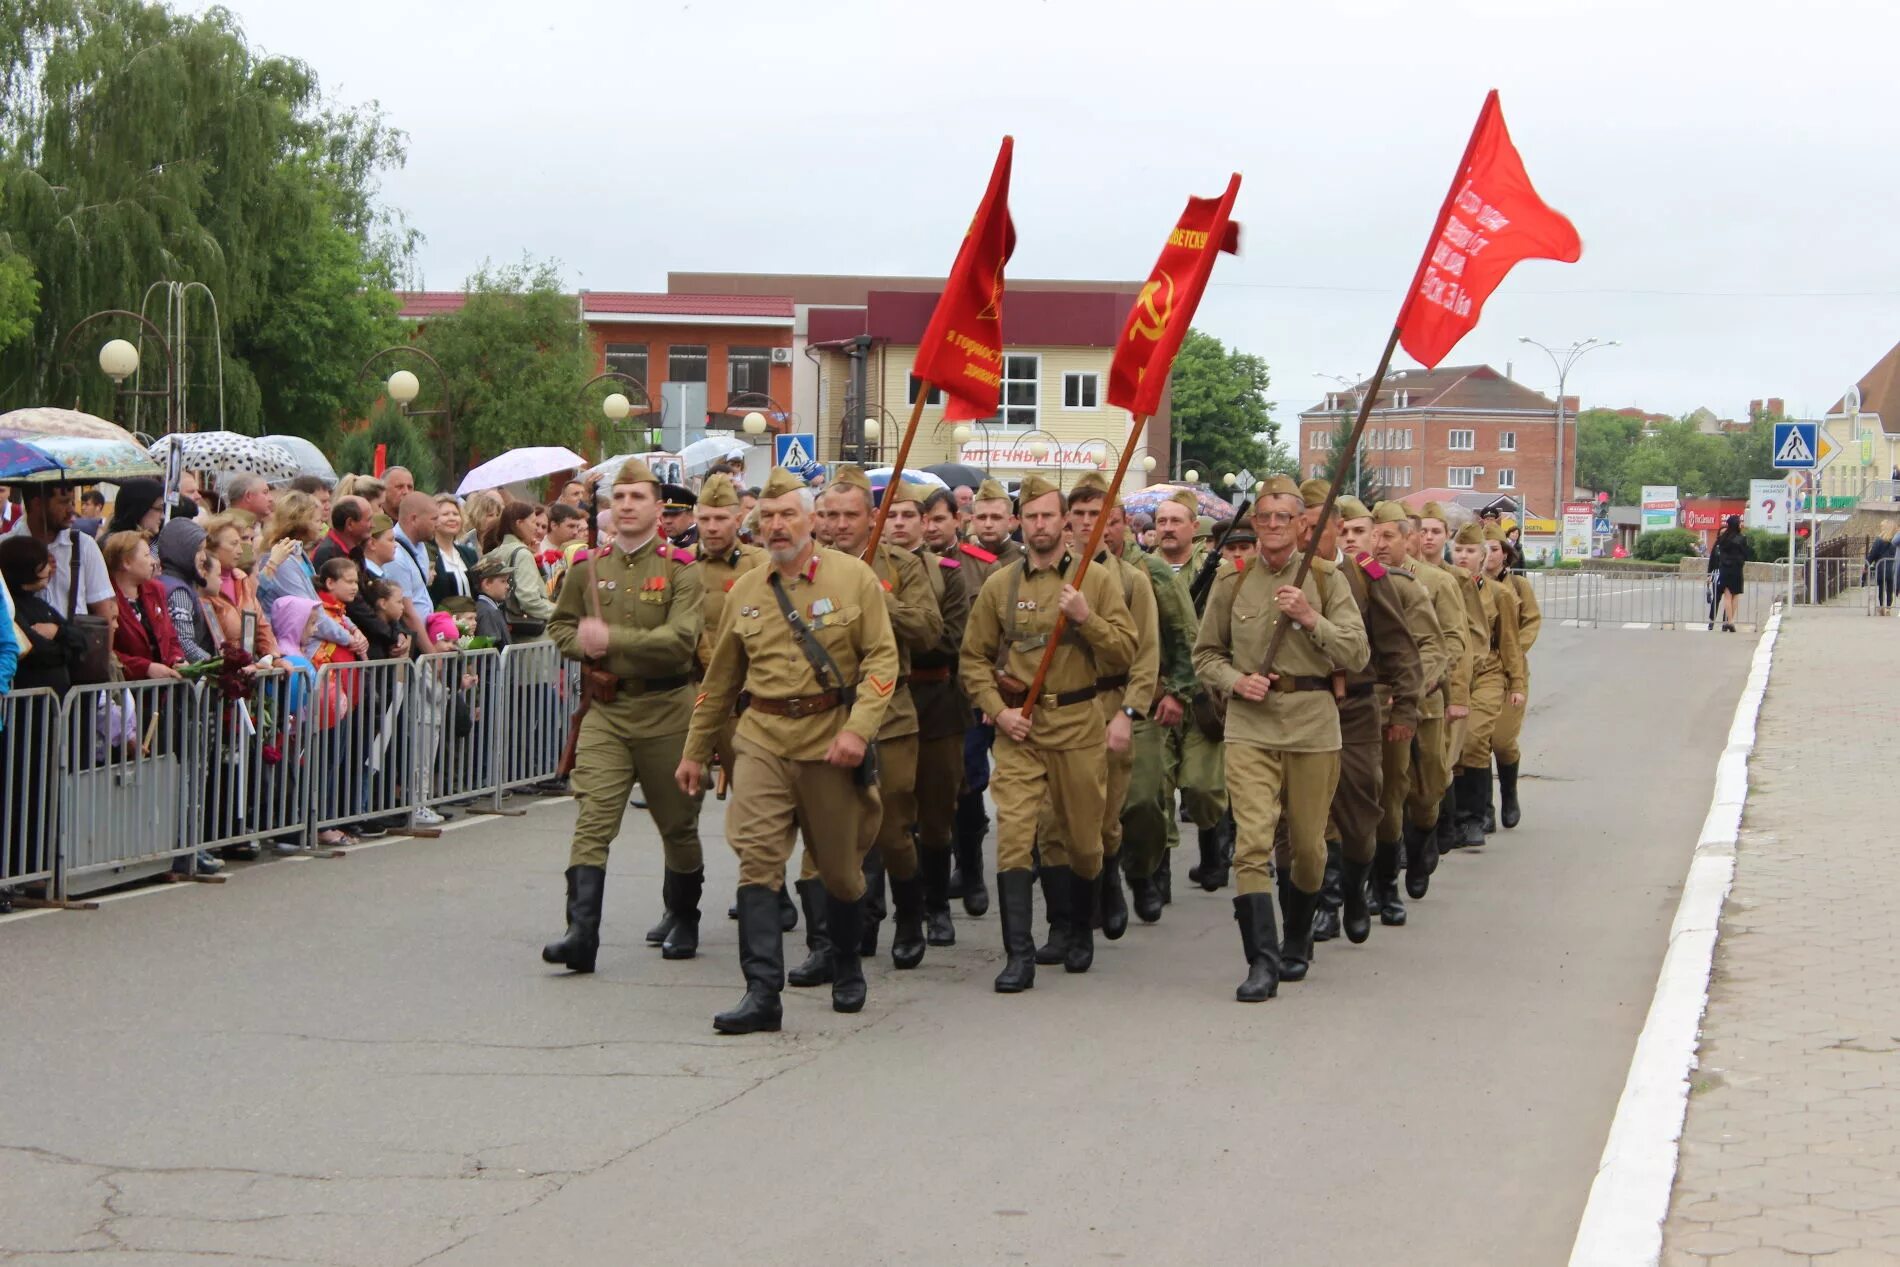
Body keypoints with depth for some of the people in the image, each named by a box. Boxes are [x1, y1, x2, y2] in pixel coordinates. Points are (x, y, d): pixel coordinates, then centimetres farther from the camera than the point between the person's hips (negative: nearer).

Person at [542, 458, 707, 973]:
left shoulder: (681, 569, -5)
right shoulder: (589, 568, 8)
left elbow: (681, 640, -17)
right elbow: (559, 626, 19)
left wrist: (613, 638, -24)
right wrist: (585, 645, -4)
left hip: (665, 712, -2)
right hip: (605, 709, 2)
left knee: (677, 822, 11)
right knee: (593, 818, -12)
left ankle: (684, 923, 31)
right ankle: (581, 934, -19)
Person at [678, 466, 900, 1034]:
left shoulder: (853, 577, -1)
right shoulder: (745, 591, 9)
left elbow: (882, 658, -5)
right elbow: (720, 678, 17)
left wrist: (859, 728, -17)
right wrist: (695, 751, 20)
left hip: (831, 742, -2)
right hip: (763, 739, 2)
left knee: (841, 868, 10)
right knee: (757, 860, -12)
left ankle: (847, 970, 35)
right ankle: (762, 994, -13)